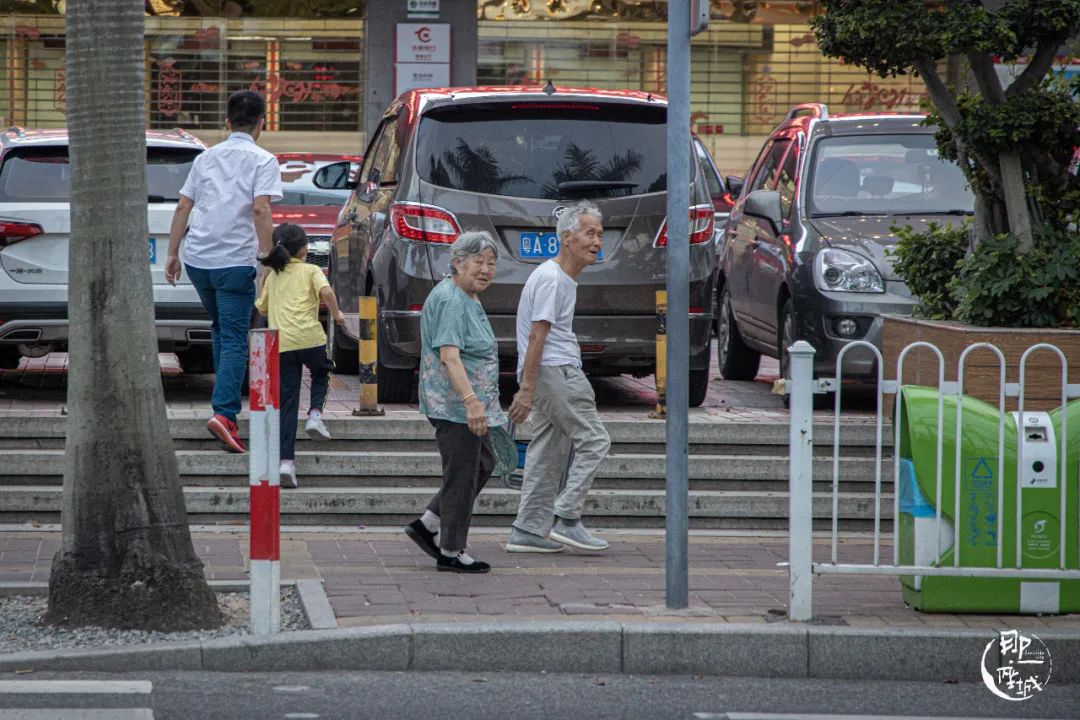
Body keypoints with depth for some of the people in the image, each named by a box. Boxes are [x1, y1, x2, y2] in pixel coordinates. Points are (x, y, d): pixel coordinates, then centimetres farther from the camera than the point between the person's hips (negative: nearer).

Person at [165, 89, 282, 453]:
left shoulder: (206, 158, 15)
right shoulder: (262, 161, -2)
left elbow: (182, 208, 14)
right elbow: (260, 209, -16)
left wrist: (172, 254, 18)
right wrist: (267, 255, -15)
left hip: (197, 259, 5)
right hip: (235, 260, -5)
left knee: (220, 328, 24)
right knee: (234, 340, -5)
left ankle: (226, 402, 25)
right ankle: (224, 413, -20)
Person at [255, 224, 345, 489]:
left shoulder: (273, 276, 20)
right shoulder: (310, 270, 7)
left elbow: (262, 308, 28)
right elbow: (326, 291, -11)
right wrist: (336, 314, 4)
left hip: (281, 344, 3)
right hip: (309, 337, -3)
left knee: (287, 402, 4)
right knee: (321, 373, 30)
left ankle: (286, 460, -5)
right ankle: (315, 414, 4)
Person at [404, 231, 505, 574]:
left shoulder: (467, 298, 16)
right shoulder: (450, 300, -18)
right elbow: (449, 355, -27)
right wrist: (471, 401, -34)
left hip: (469, 404, 11)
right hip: (456, 404, -11)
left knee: (482, 464, 19)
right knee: (462, 474, -4)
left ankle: (427, 525, 21)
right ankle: (451, 552, 5)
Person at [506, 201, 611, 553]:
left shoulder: (565, 279, 19)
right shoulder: (551, 279, -14)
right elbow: (537, 336, -19)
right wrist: (526, 389, -22)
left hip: (556, 373, 10)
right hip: (555, 370, -10)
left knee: (549, 452, 9)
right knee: (593, 441, -8)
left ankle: (528, 530, 9)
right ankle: (566, 520, -9)